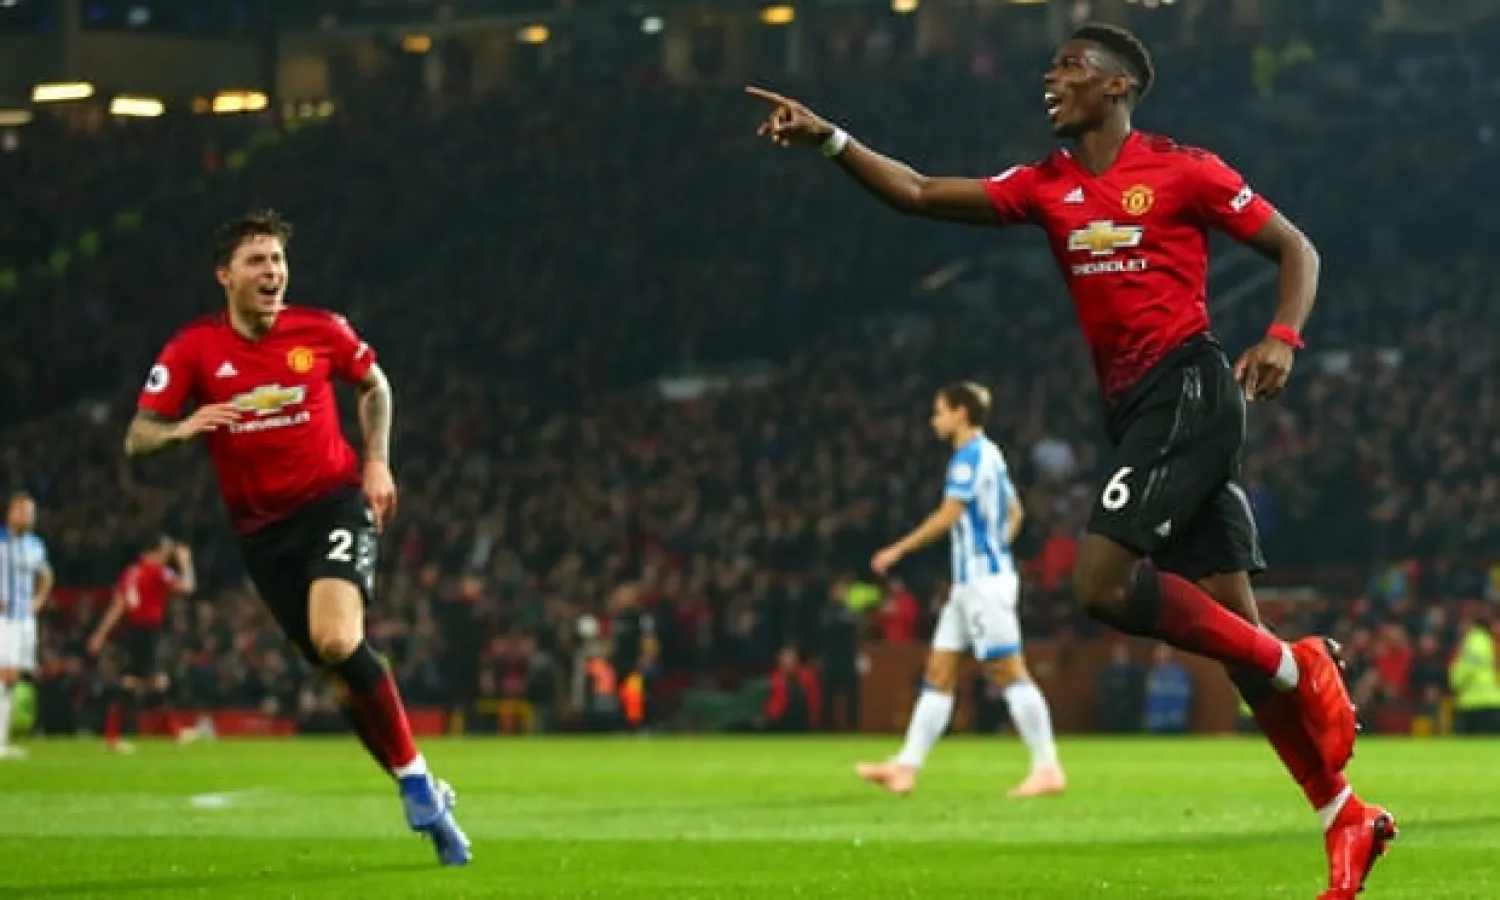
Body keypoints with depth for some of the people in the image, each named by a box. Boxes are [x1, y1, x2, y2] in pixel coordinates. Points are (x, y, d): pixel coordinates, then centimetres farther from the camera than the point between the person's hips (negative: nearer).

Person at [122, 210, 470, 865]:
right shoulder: (193, 350, -5)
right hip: (262, 528, 2)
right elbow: (137, 439, -7)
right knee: (342, 664, 0)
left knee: (338, 642, -24)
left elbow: (373, 385, 17)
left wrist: (377, 462, 6)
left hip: (335, 500, -2)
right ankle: (419, 788, 13)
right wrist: (183, 428, -28)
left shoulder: (321, 331, -4)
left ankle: (417, 785, -10)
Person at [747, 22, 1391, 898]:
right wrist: (830, 139, -4)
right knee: (1234, 627, 4)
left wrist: (1282, 338, -13)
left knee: (1103, 581, -20)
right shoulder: (1046, 186, 12)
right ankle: (1347, 818, 9)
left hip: (1189, 389, -6)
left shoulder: (1185, 170, -4)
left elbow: (1296, 249, 2)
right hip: (1133, 405, 6)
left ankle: (1300, 668, -7)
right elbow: (921, 193, 6)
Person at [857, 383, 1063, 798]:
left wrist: (898, 550, -15)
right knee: (938, 673, 7)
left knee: (1009, 672, -10)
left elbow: (948, 515, -20)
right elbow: (1015, 511, 25)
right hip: (970, 582, 10)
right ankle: (906, 768, 7)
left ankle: (1047, 769, -10)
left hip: (984, 581, -10)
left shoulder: (968, 458, -13)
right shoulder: (990, 454, 16)